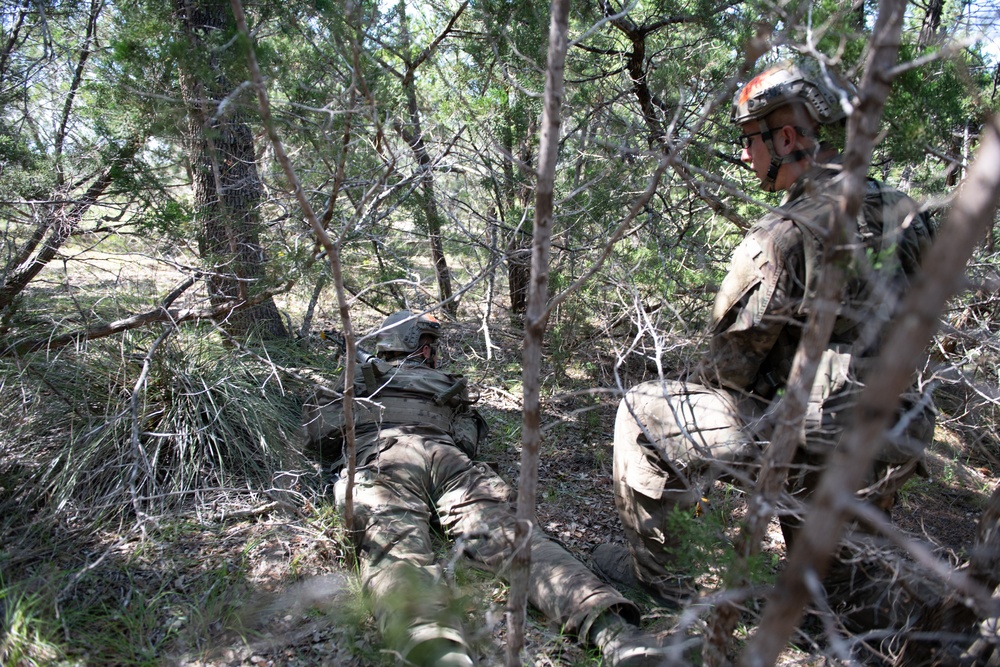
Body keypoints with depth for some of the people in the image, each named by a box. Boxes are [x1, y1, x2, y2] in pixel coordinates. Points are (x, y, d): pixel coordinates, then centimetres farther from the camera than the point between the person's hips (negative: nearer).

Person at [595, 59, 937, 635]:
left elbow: (735, 359, -13)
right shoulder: (899, 211, 5)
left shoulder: (787, 235, -20)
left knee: (642, 412, 4)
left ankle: (653, 572, 19)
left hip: (810, 445, -7)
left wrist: (693, 388, 7)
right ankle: (862, 604, 37)